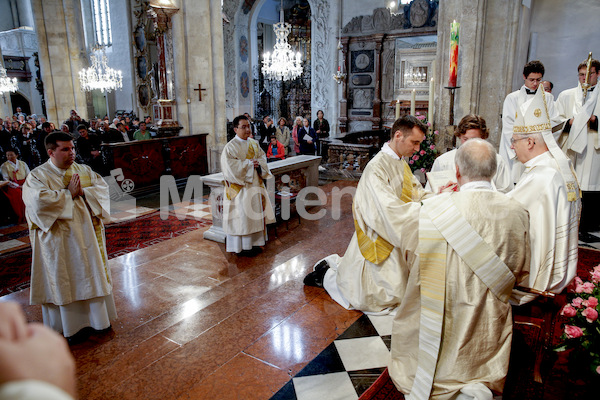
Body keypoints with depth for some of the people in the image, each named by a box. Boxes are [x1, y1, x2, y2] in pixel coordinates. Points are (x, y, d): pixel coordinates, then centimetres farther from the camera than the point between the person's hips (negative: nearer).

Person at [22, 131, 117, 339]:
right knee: (66, 281, 5)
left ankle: (96, 316, 28)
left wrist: (83, 192, -17)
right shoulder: (38, 176, -6)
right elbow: (39, 200, -22)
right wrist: (69, 194, -16)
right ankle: (72, 324, 20)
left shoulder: (84, 170, 8)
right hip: (60, 240, -4)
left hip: (88, 235, 4)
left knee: (92, 273, 13)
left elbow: (103, 187, -1)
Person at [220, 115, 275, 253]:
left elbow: (262, 156, 11)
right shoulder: (230, 147, -10)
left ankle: (254, 241, 23)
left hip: (255, 184, 7)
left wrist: (259, 163, -12)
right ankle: (239, 246, 9)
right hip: (240, 187, -7)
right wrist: (249, 164, -17)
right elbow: (230, 166, -19)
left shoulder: (254, 143, 10)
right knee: (241, 216, -2)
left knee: (256, 213, 11)